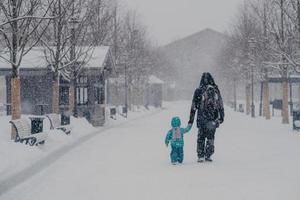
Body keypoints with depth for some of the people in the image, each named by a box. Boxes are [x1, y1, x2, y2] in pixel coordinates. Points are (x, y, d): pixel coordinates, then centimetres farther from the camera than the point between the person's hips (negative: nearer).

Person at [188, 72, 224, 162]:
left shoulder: (198, 91, -4)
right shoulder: (216, 90, 0)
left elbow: (194, 107, -1)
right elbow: (220, 105, 5)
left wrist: (191, 119, 4)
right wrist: (221, 117, 14)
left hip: (202, 118, -1)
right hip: (213, 118, 1)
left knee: (201, 137, 8)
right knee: (210, 137, 13)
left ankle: (201, 156, 4)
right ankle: (208, 155, 11)